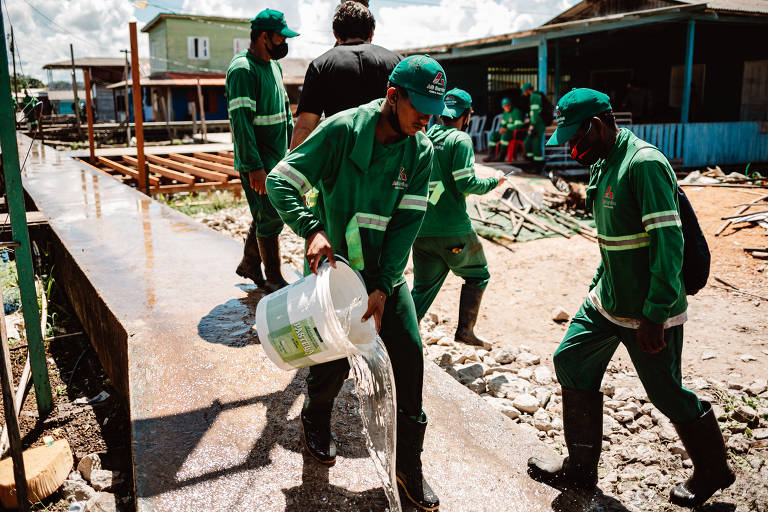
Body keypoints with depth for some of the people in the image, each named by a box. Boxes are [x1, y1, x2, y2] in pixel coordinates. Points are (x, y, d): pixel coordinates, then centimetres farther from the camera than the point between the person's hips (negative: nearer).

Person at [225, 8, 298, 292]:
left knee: (266, 214, 15)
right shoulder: (242, 69, -15)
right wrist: (254, 167, -25)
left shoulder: (274, 66, 14)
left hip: (277, 159, 9)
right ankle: (274, 280, 9)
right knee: (270, 218, -3)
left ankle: (249, 264, 32)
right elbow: (240, 120, -22)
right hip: (257, 162, -9)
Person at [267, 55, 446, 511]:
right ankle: (316, 421, 41)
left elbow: (407, 222, -9)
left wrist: (383, 286, -16)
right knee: (335, 361, 5)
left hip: (385, 272, 3)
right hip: (333, 266, -3)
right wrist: (313, 229, -32)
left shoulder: (421, 151, -6)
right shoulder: (342, 130, -16)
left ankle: (409, 465, 16)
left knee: (410, 355, -2)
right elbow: (280, 182, -15)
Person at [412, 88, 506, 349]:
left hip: (421, 228, 6)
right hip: (453, 230, -5)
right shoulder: (460, 139, -8)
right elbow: (466, 183, -15)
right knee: (477, 276, 16)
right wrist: (494, 181, 2)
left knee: (423, 288, 14)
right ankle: (465, 330, 12)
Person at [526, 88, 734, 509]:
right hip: (608, 301, 9)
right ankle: (581, 469, 22)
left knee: (667, 394, 6)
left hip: (647, 312, -9)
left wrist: (655, 315, -25)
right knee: (572, 362, 8)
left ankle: (713, 471, 34)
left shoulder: (644, 164, -21)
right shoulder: (604, 165, 9)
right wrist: (598, 286, 18)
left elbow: (668, 242, -25)